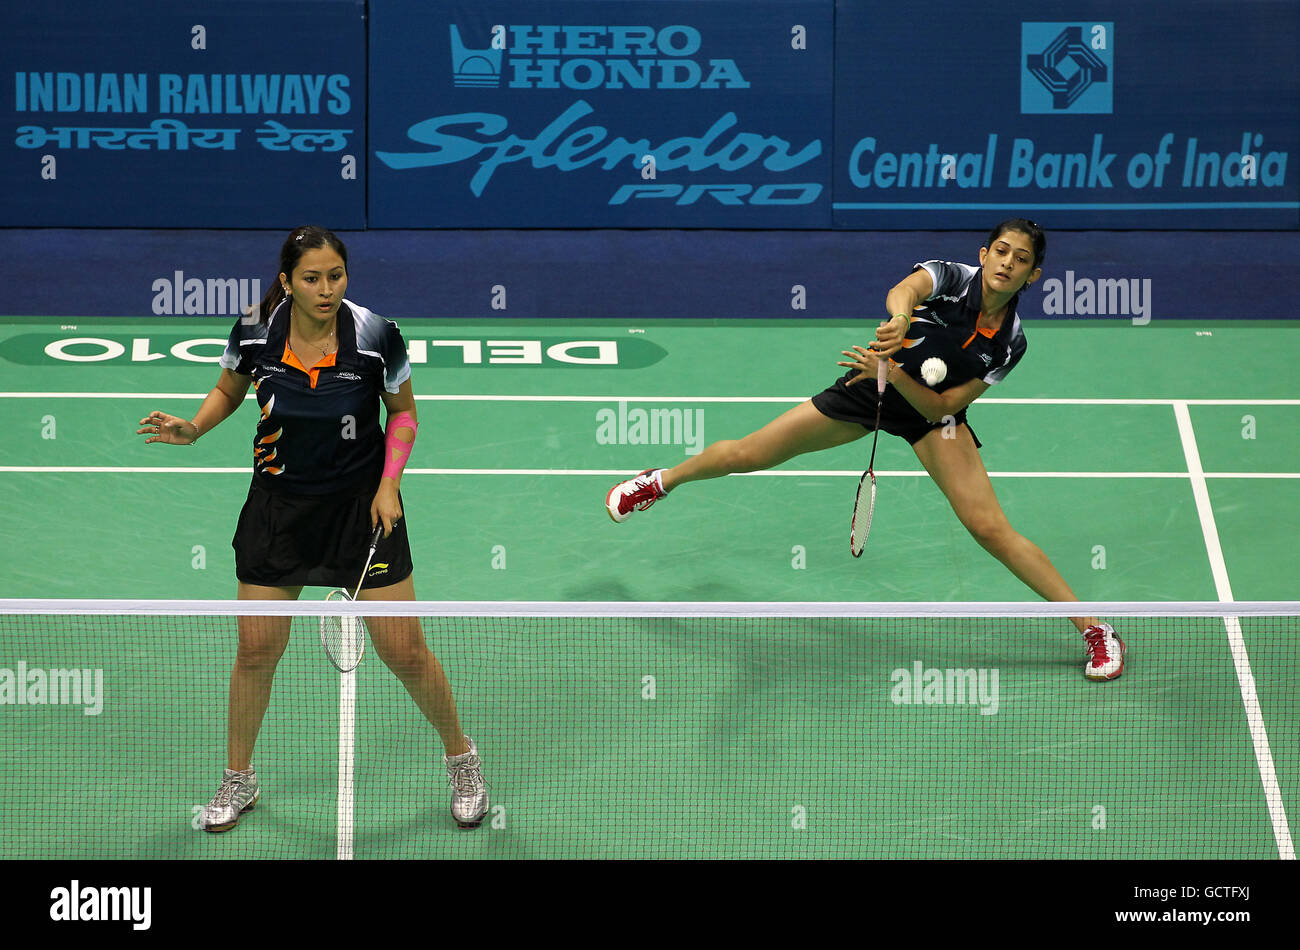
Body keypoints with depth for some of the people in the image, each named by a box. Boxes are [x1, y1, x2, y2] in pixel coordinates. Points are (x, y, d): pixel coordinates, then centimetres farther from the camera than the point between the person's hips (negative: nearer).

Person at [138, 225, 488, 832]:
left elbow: (403, 409, 0)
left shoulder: (376, 337, -18)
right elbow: (227, 390, 9)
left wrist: (389, 482, -11)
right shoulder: (254, 333, -13)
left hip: (361, 503, -2)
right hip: (279, 503, 2)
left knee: (404, 651, 0)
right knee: (256, 650, 5)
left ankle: (461, 758, 25)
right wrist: (193, 428, -10)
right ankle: (238, 780, 26)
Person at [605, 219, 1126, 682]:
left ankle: (1094, 628, -6)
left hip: (930, 409, 0)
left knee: (991, 529, -15)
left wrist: (894, 374, -35)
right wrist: (900, 321, -70)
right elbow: (904, 289, -48)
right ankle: (662, 480, 38)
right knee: (745, 455, 5)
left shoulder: (1009, 344, -17)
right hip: (865, 393, 0)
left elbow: (942, 407, -18)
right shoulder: (951, 278, -24)